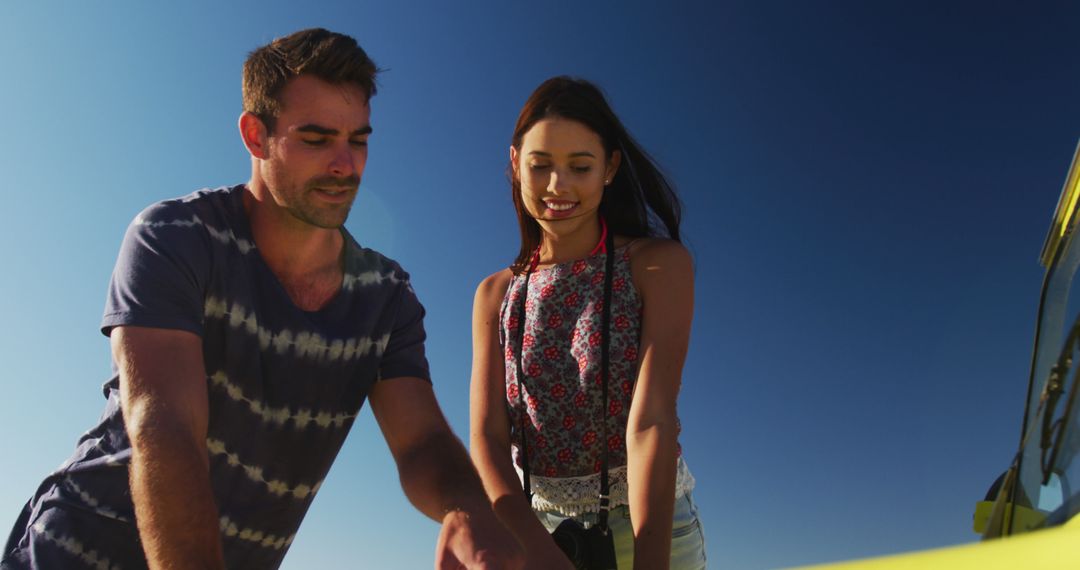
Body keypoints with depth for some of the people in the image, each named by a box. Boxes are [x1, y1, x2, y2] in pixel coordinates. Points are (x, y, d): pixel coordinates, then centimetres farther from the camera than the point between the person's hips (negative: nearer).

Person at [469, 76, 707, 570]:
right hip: (534, 529, 3)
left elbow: (651, 420, -17)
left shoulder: (659, 265, -9)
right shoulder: (496, 295, 1)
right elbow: (487, 436, -8)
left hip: (648, 526, -2)